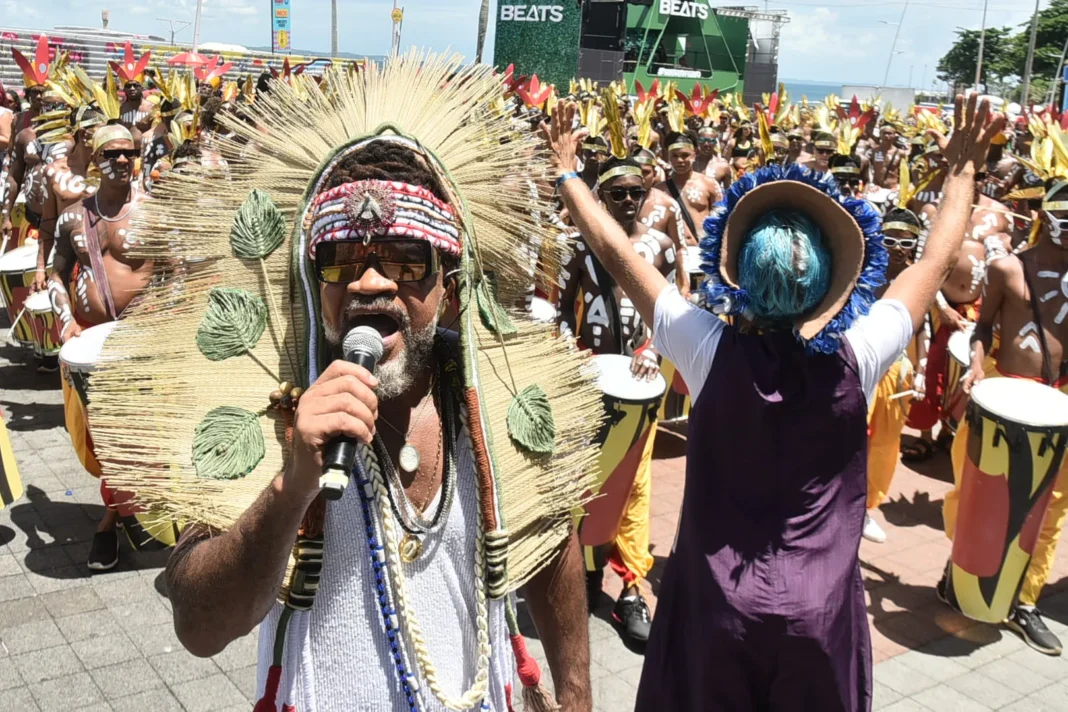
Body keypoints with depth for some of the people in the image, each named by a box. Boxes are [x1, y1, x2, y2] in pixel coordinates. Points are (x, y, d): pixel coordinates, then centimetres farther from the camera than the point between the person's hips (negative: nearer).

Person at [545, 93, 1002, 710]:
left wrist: (565, 170, 4)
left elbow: (616, 252, -7)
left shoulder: (711, 350, -16)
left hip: (715, 602, 0)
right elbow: (938, 259, -1)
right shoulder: (856, 358, -15)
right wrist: (964, 169, 13)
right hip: (820, 608, 1)